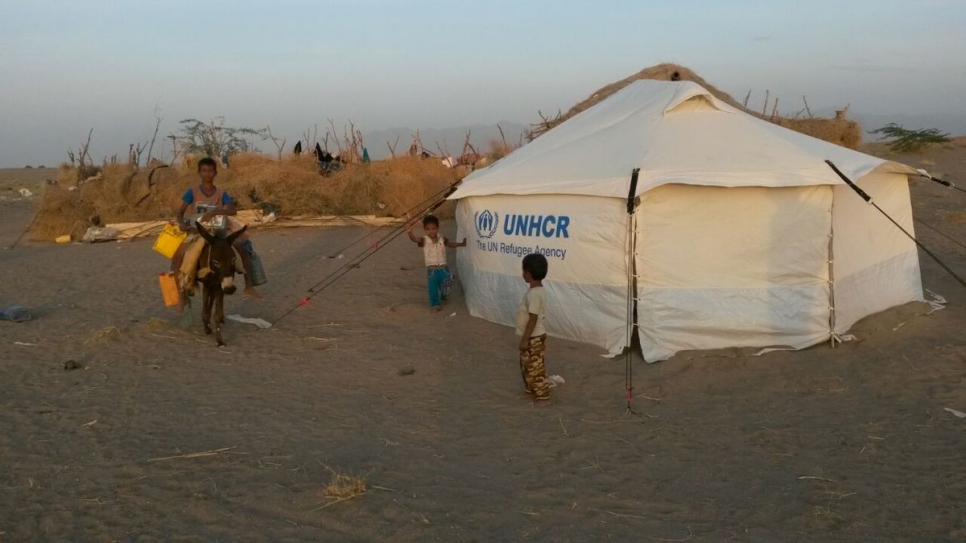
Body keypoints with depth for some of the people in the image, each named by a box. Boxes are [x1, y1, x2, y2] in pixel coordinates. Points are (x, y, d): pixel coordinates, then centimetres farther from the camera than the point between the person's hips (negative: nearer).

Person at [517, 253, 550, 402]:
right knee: (527, 365, 22)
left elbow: (533, 320, -26)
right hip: (533, 337, 10)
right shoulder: (536, 290, 5)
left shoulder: (534, 294, -27)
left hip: (534, 338, -10)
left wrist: (525, 340, -22)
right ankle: (531, 388, 36)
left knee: (534, 366, 3)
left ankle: (542, 394, 14)